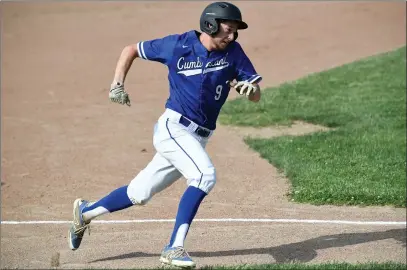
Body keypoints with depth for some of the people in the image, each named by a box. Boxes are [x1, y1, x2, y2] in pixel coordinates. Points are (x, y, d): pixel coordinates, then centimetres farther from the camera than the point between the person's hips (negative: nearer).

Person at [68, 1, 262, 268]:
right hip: (173, 128, -5)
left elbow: (257, 96, -1)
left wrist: (250, 88, -24)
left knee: (139, 194, 11)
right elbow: (131, 50, 7)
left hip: (198, 139, 5)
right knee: (205, 174, -27)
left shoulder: (233, 52, 1)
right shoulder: (178, 46, -6)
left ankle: (86, 211, 33)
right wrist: (117, 84, -4)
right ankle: (174, 248, -24)